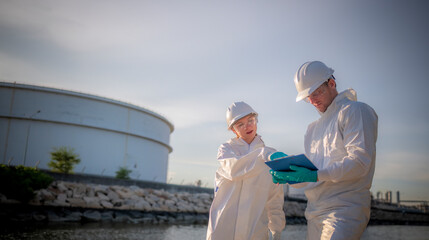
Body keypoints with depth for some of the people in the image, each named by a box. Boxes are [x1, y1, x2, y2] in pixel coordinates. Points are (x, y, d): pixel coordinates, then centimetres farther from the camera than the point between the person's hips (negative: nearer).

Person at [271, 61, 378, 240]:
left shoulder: (355, 111, 0)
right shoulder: (313, 128, 23)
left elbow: (360, 161, -13)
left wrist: (316, 175, -20)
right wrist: (289, 177, 1)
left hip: (345, 208, -7)